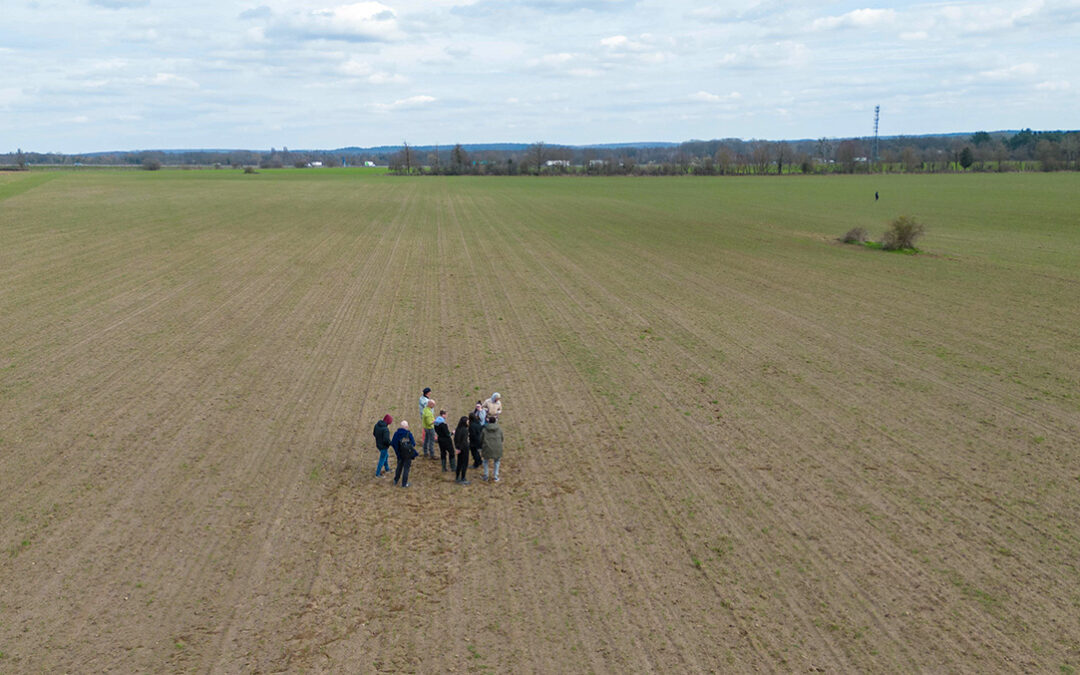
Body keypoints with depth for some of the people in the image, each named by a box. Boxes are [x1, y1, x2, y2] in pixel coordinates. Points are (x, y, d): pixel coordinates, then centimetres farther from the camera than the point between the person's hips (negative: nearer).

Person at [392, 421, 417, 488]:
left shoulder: (396, 433, -7)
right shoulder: (408, 434, -17)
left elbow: (392, 443, -5)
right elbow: (413, 444, -12)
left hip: (400, 454, 4)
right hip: (408, 454, -4)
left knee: (399, 467, 23)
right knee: (406, 468, 7)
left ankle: (396, 480, 35)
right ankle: (404, 483, 10)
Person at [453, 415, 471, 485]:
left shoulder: (458, 429, 2)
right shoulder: (465, 430, -21)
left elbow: (455, 439, 7)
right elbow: (464, 440, -22)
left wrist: (457, 447, 10)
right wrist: (460, 449, -12)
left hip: (459, 448, 7)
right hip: (464, 448, -7)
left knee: (459, 463, 17)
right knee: (465, 464, 3)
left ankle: (457, 478, 26)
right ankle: (462, 480, 7)